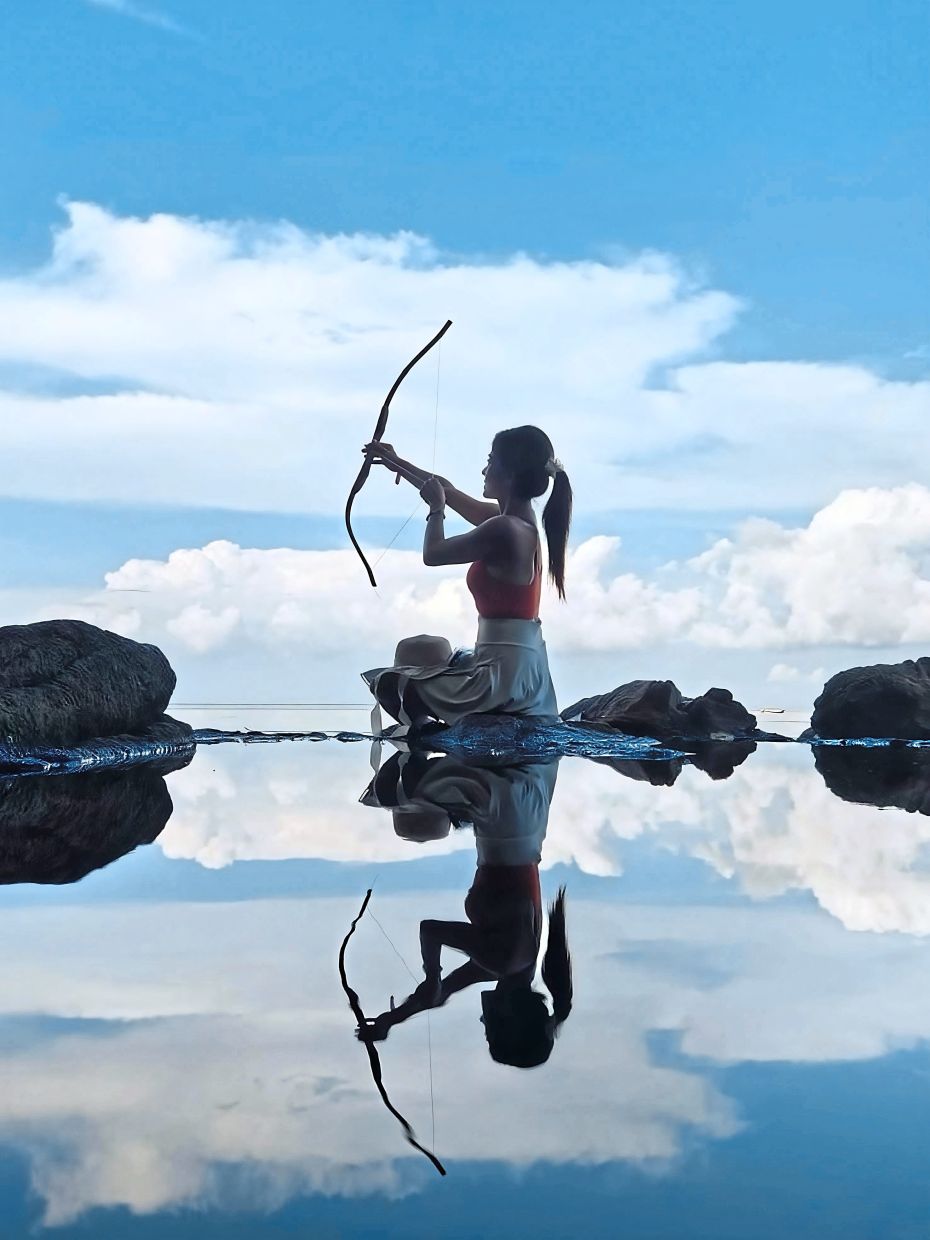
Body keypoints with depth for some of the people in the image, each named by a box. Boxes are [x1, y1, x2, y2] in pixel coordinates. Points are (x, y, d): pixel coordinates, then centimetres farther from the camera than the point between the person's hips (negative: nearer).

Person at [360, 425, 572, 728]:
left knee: (387, 683, 3)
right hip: (523, 666, 10)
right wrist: (398, 463, 28)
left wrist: (436, 509, 8)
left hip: (503, 675, -10)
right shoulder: (518, 521, 6)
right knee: (412, 651, 28)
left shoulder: (502, 529, -23)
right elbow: (449, 491, 21)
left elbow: (432, 553, -9)